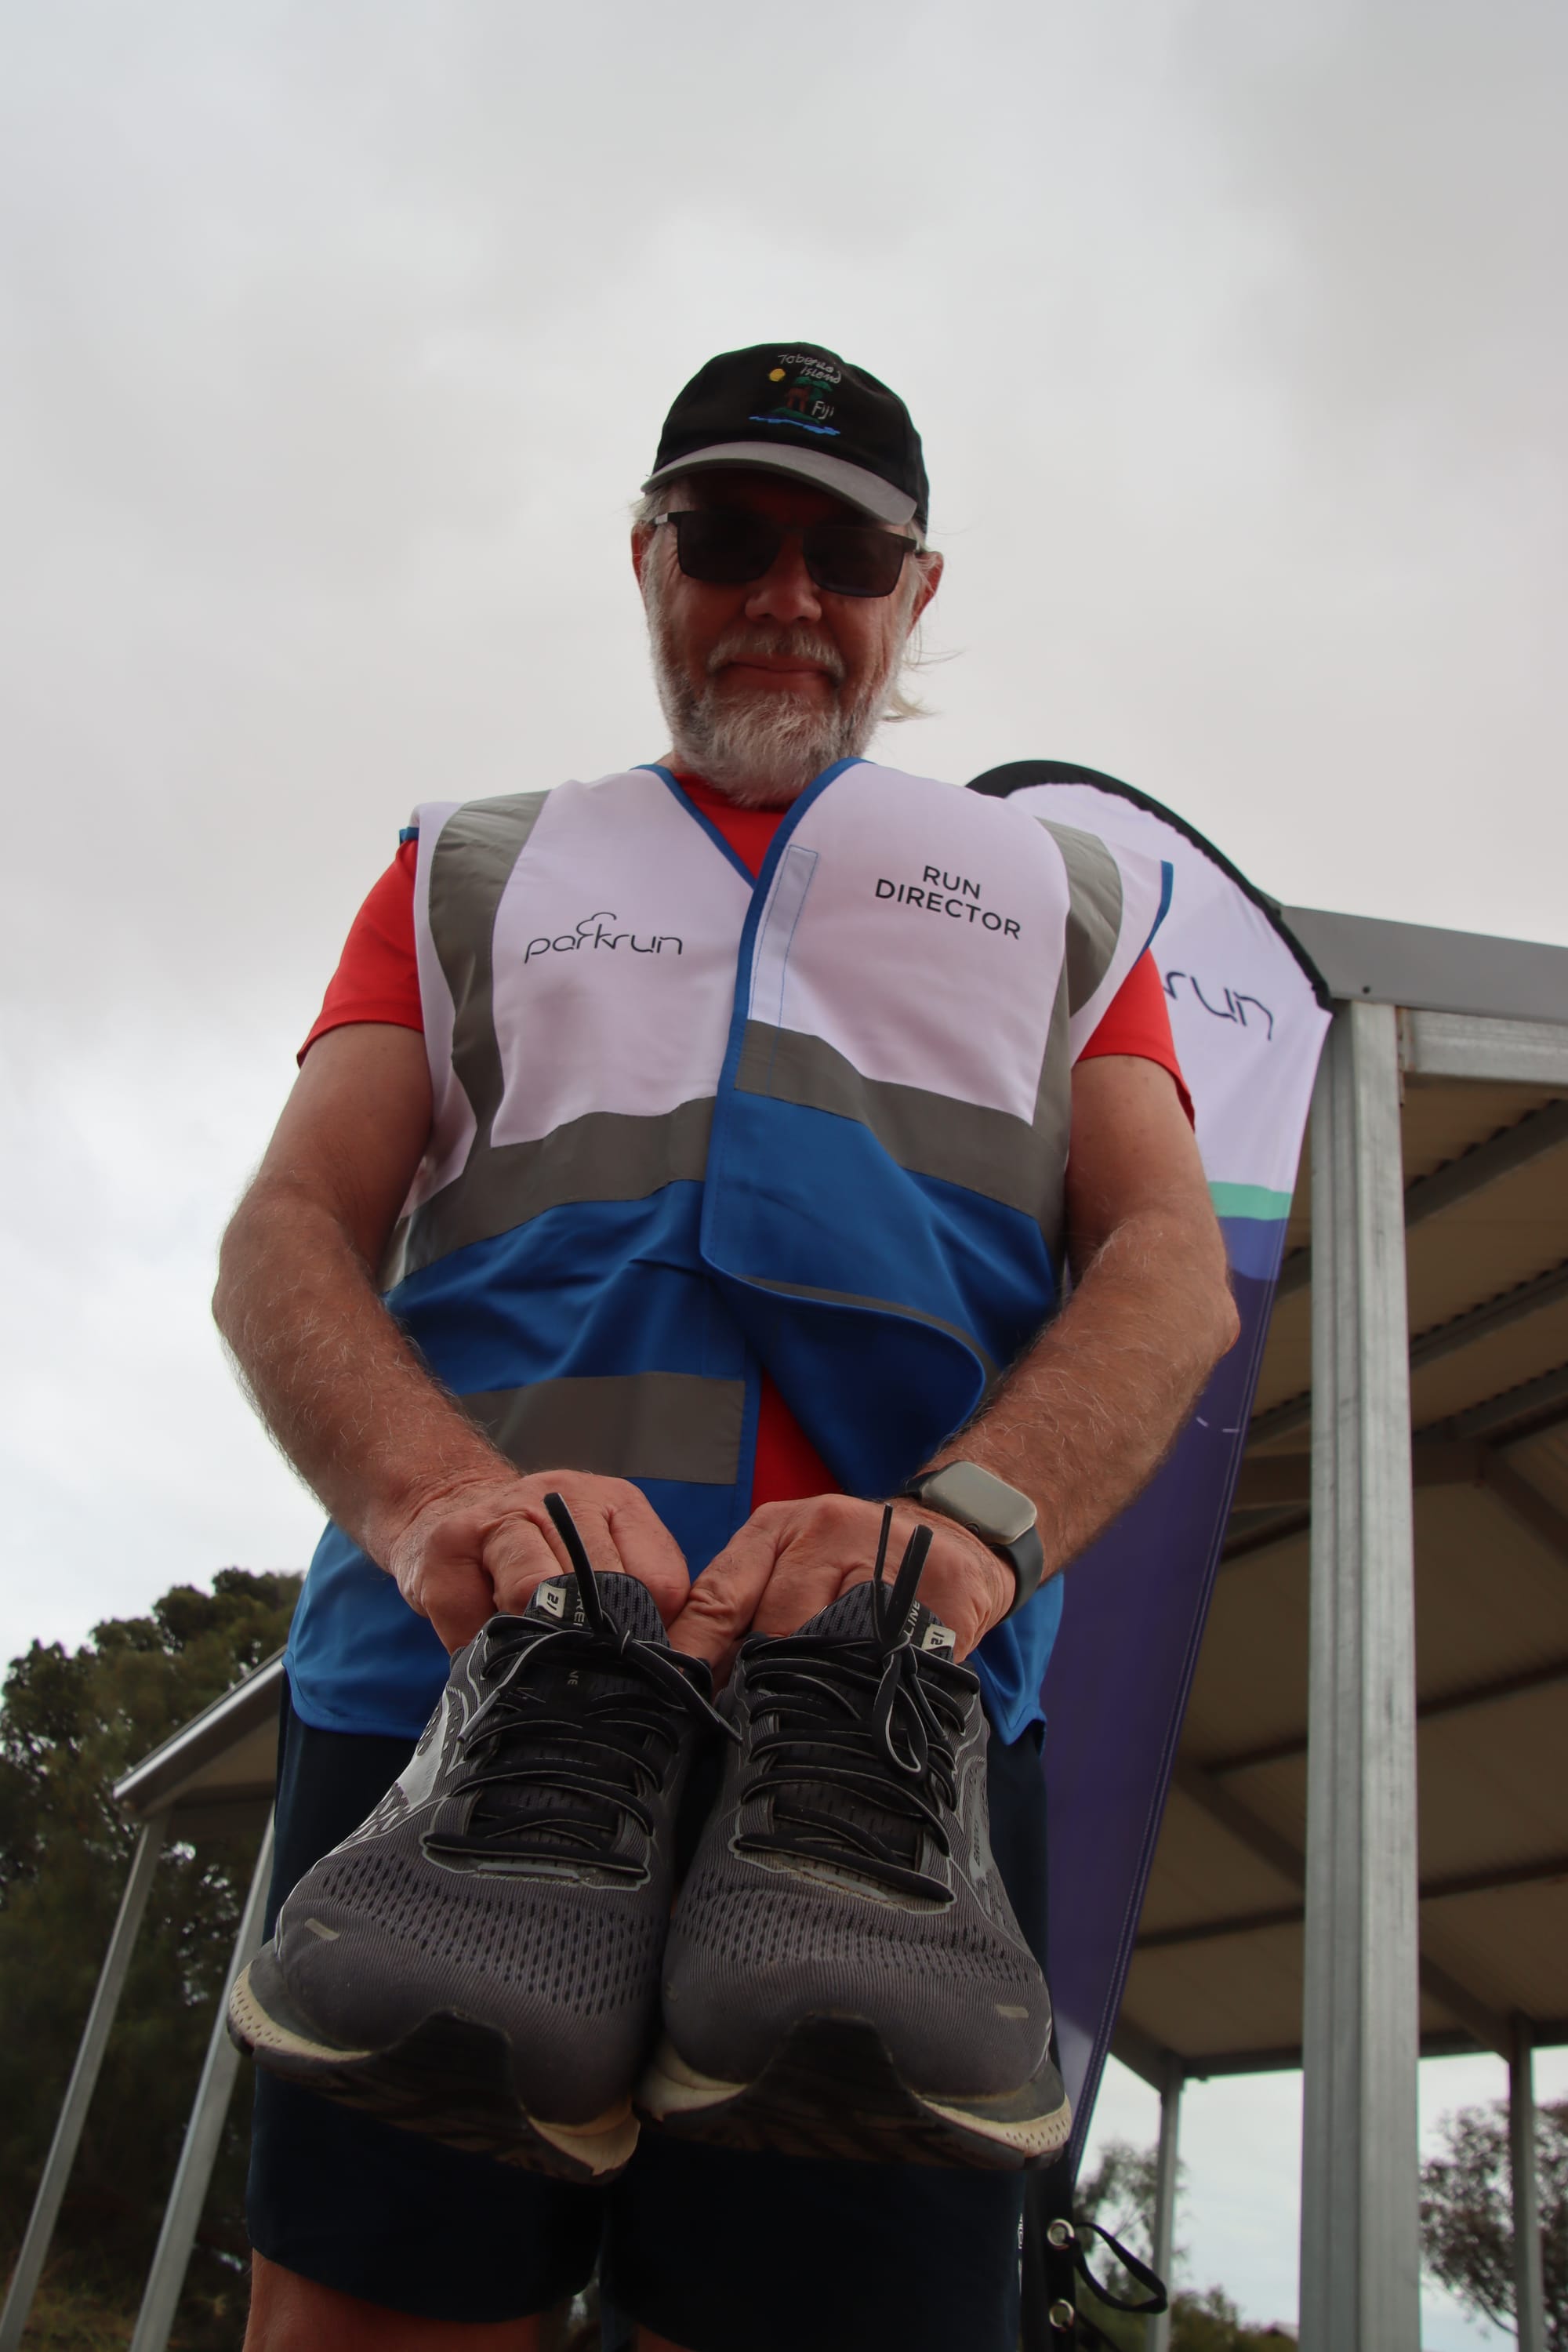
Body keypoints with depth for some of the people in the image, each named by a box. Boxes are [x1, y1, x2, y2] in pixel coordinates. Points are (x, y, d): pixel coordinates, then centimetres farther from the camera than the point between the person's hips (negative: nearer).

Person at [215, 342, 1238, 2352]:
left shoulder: (1065, 894, 25)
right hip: (457, 1672, 1)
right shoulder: (472, 870, 25)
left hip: (890, 1707, 0)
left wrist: (969, 1518, -14)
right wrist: (439, 1492, -13)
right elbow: (287, 1239, 11)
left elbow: (1169, 1265, 9)